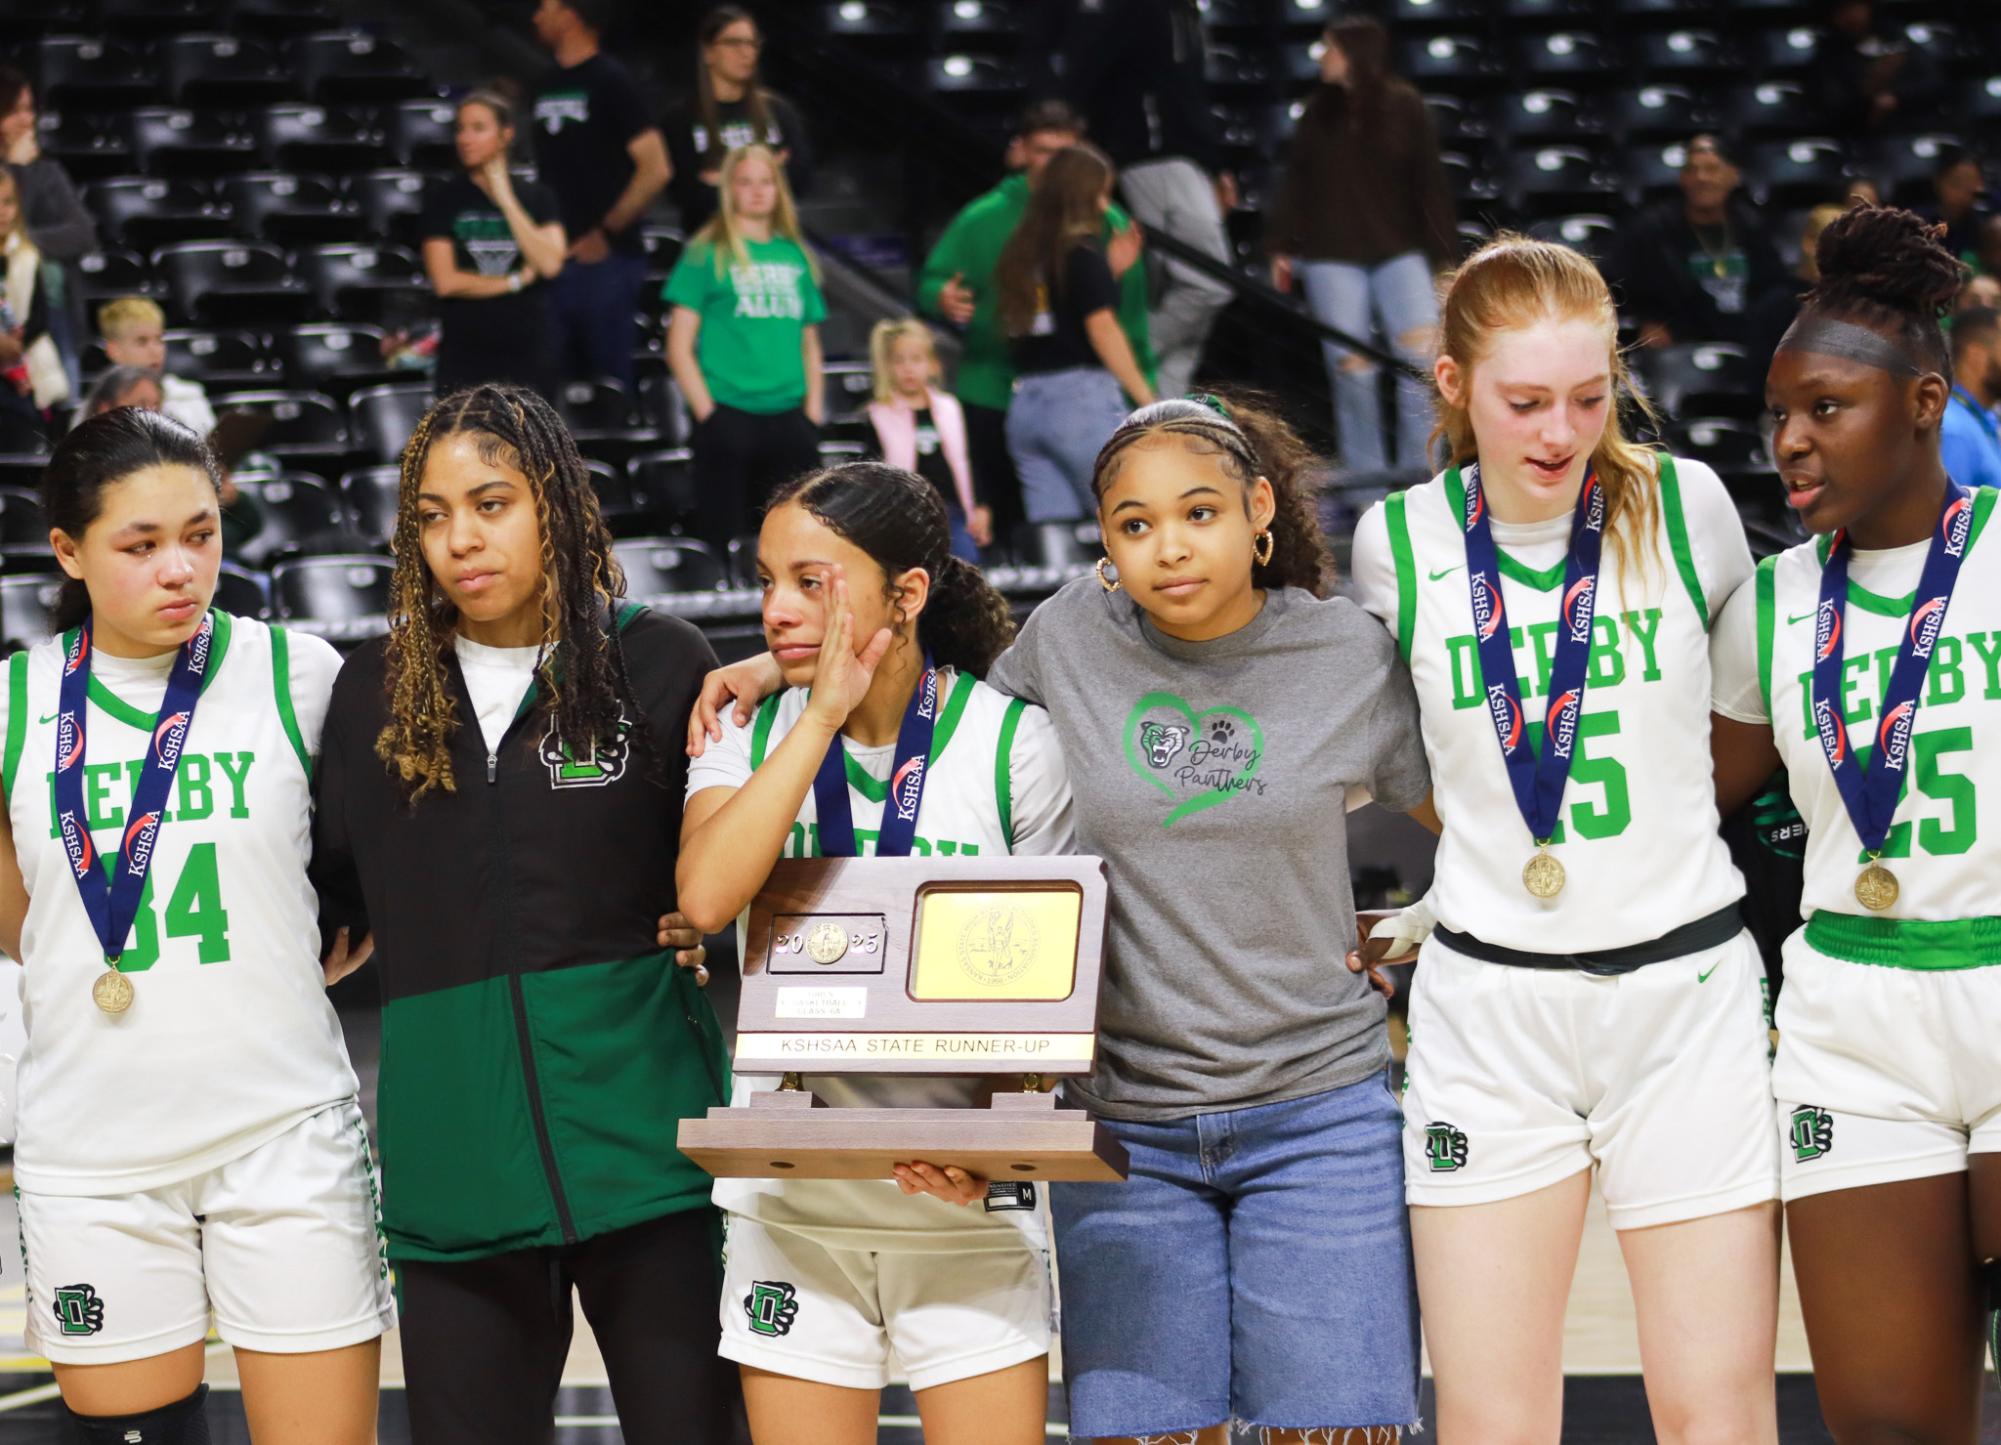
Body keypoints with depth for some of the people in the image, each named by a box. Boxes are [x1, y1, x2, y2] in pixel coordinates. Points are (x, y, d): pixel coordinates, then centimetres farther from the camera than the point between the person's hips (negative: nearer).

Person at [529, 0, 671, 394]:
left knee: (610, 380, -5)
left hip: (605, 258, -7)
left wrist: (607, 233, -13)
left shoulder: (612, 82, -7)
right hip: (556, 258, 7)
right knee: (564, 382, 9)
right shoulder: (547, 85, 14)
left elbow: (655, 169, -14)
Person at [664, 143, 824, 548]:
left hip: (790, 420, 4)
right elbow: (680, 347, -1)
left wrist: (813, 407, 7)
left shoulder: (795, 255, 14)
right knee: (727, 539, -4)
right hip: (729, 418, -4)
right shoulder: (707, 254, 2)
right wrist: (708, 412, -8)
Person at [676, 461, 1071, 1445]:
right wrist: (823, 717, -16)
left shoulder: (1014, 744, -4)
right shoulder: (752, 733, 2)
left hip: (964, 1191, -2)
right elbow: (705, 898, -18)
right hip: (794, 1195, 2)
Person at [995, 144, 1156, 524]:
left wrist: (1110, 269, 17)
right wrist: (1149, 401, -10)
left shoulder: (1020, 251, 14)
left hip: (1025, 406, 7)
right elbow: (1102, 329, -12)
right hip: (1083, 395, -7)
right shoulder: (1082, 250, -6)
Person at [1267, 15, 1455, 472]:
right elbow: (1295, 181, 8)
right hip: (1331, 254, 2)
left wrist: (1444, 255, -2)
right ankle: (1366, 474, 9)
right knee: (1351, 364, -2)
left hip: (1397, 250, -2)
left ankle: (1420, 469, -9)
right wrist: (1282, 246, 5)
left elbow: (1429, 184, -1)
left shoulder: (1404, 107, -1)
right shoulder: (1319, 113, 5)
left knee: (1422, 347, -17)